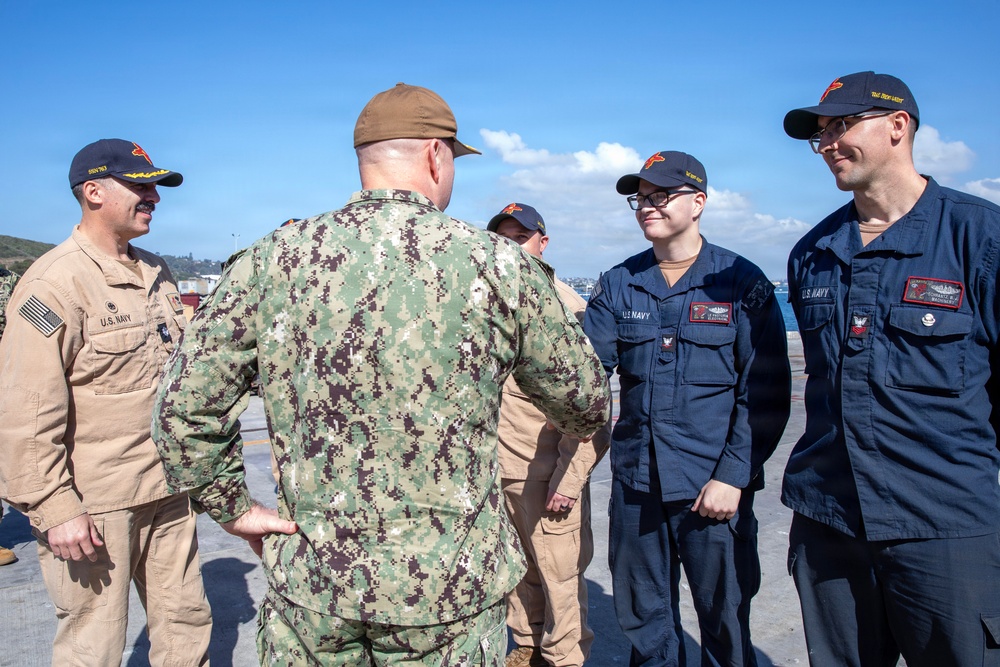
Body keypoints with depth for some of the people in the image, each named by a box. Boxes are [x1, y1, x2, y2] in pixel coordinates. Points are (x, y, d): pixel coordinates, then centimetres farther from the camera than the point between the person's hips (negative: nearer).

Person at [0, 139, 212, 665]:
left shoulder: (155, 273, 11)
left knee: (186, 623, 16)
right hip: (94, 503, -7)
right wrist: (54, 508, -17)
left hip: (166, 491, 7)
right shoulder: (54, 282, -14)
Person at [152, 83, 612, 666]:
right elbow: (586, 404, 3)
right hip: (451, 592, -1)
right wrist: (586, 425, 25)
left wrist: (233, 508, 9)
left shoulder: (273, 260, -5)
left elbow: (185, 407, -3)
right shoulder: (497, 264, -10)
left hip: (312, 581, 2)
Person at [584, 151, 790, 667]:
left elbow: (766, 394, -7)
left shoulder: (741, 282, -5)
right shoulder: (618, 285, 6)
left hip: (715, 488, -3)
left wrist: (732, 477, -13)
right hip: (634, 485, 4)